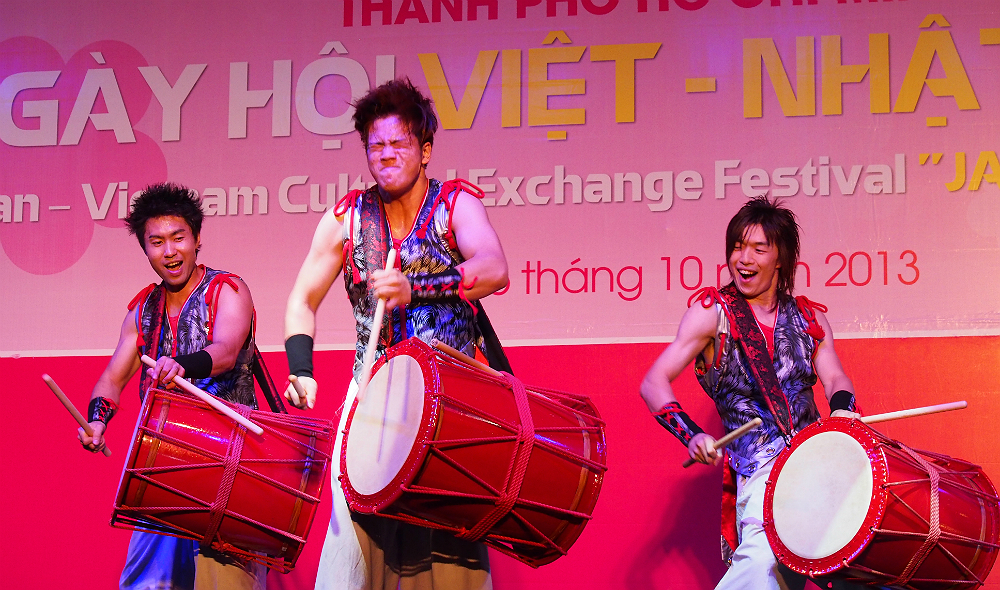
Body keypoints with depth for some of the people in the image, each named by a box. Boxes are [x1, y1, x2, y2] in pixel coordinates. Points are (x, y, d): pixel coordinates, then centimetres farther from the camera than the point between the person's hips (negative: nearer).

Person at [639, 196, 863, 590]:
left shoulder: (809, 317, 16)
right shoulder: (712, 312, 3)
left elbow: (833, 376, 3)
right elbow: (653, 383, -4)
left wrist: (842, 409, -21)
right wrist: (691, 435, -20)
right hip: (759, 465, -5)